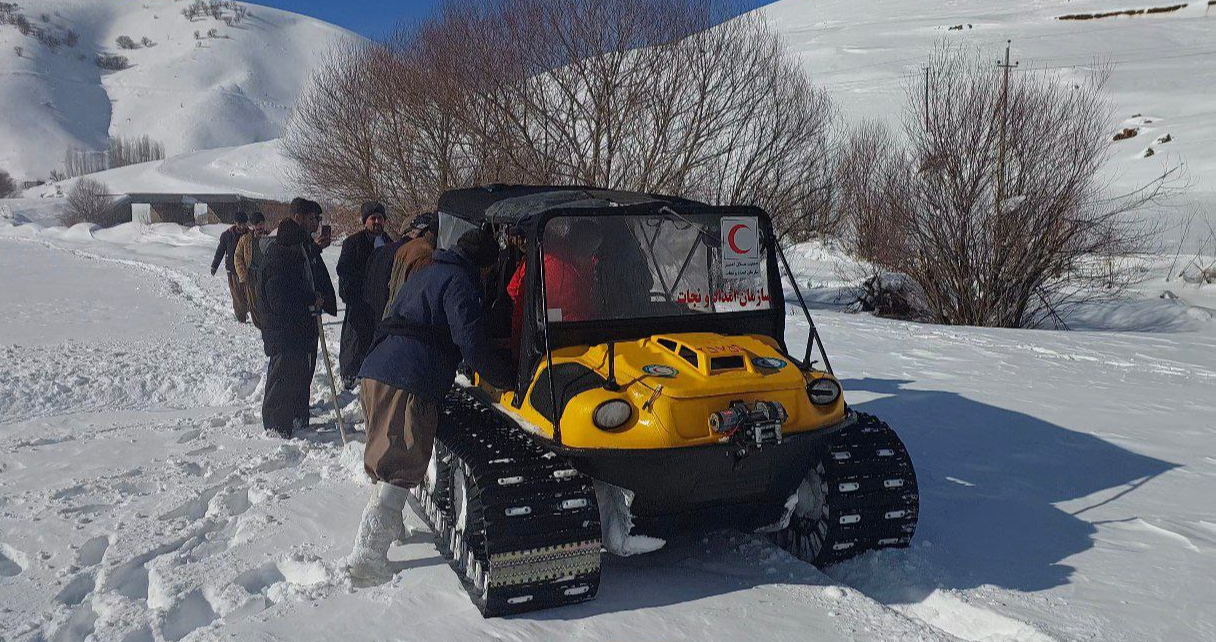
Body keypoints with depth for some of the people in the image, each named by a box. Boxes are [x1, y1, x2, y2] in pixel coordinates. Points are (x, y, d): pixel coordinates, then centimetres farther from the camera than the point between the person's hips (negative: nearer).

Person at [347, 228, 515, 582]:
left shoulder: (425, 273, 25)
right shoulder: (460, 282, -4)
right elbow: (471, 340, -14)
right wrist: (505, 378, -3)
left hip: (375, 372, 10)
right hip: (410, 384, -10)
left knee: (387, 457, 25)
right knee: (400, 469, -7)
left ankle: (387, 525, 41)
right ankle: (367, 557, -9)